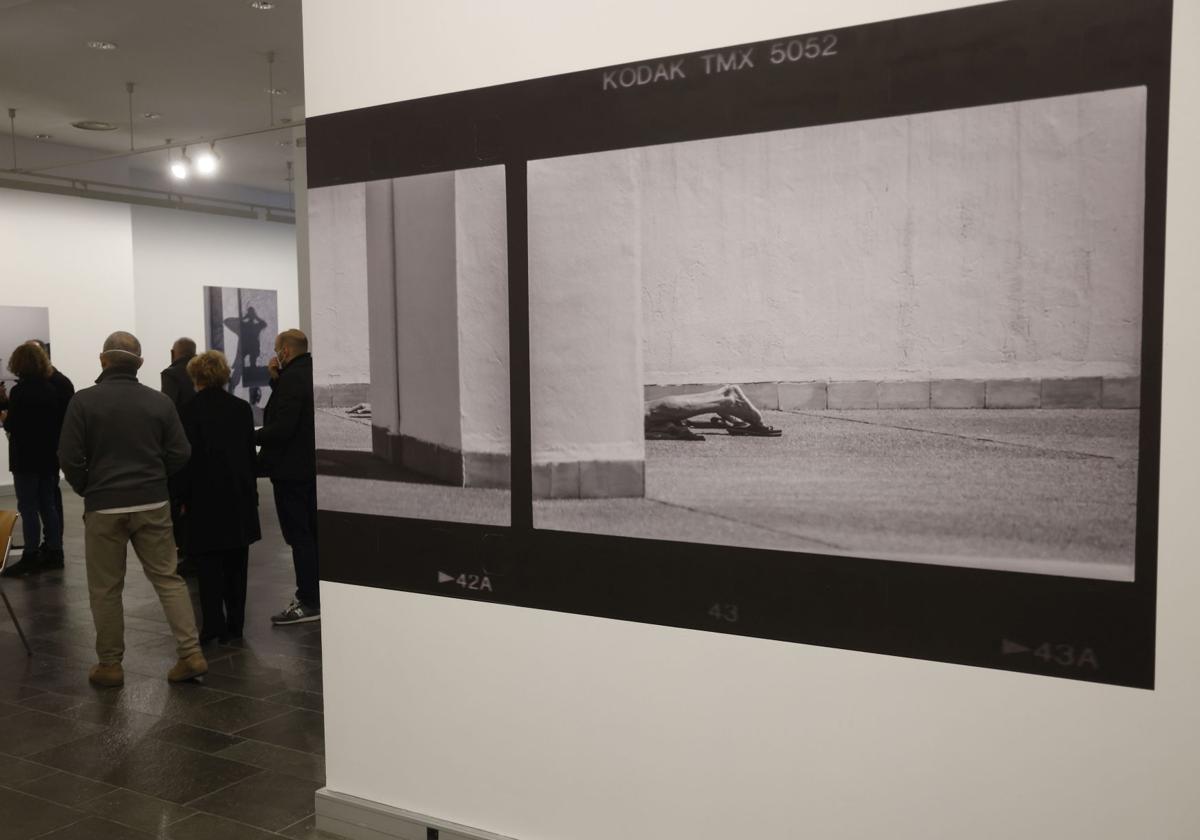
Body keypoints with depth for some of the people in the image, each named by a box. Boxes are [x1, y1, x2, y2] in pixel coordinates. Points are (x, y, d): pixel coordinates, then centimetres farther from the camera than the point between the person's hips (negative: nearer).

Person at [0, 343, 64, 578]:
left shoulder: (20, 391, -15)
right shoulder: (51, 389, 5)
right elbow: (58, 422, 8)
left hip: (26, 458, -6)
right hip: (48, 456, 6)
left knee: (28, 508, -1)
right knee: (47, 505, 12)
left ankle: (31, 557, 2)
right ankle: (53, 552, 16)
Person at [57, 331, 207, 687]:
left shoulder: (84, 401, -6)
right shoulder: (159, 401, 0)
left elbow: (69, 457, -8)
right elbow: (180, 454, 0)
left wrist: (87, 489, 10)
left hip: (104, 507, -2)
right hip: (153, 505, 2)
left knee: (105, 589, 9)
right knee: (167, 578, 8)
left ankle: (110, 664, 17)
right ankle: (191, 654, 2)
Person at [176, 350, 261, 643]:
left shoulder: (190, 411, -9)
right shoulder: (242, 408, 3)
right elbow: (251, 454, 7)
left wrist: (183, 498, -1)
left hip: (205, 497, -4)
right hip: (240, 495, 4)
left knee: (208, 561, 3)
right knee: (236, 561, 10)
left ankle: (213, 624, -3)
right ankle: (235, 624, 14)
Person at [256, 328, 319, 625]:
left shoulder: (292, 378, -19)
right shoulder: (310, 374, 10)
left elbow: (281, 428, -25)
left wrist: (250, 437, -11)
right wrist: (276, 379, 9)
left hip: (291, 469, -10)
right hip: (313, 466, 10)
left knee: (299, 537, -4)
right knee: (313, 533, 17)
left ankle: (309, 603, 0)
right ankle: (317, 595, 25)